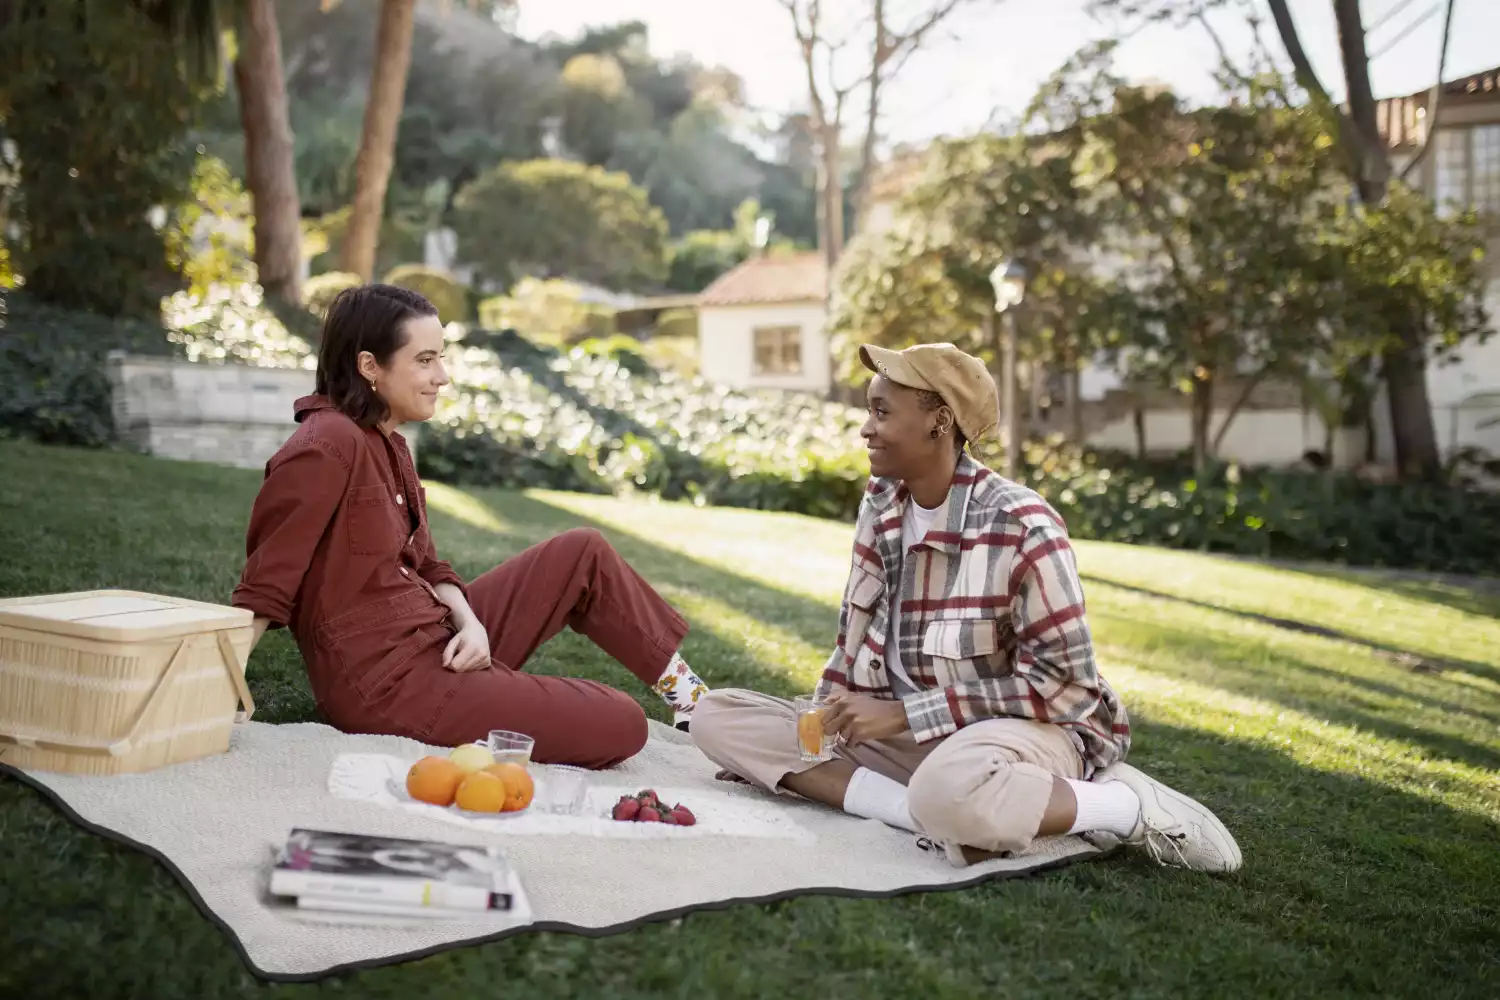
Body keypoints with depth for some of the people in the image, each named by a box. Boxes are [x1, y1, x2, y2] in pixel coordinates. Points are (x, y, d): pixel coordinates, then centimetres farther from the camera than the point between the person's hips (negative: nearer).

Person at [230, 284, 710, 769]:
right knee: (621, 725, -14)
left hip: (439, 640, 10)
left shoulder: (385, 442, 9)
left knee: (583, 552, 12)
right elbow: (266, 583, -20)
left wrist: (469, 622, -7)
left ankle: (682, 686, 22)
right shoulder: (330, 445, -20)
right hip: (387, 682, -10)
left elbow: (423, 566, 12)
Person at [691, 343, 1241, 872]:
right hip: (903, 733, 7)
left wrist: (902, 713, -19)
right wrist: (823, 725, -4)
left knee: (949, 787, -44)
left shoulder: (1021, 526, -17)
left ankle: (1128, 806, -14)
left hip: (1020, 728, -7)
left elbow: (1061, 682, -17)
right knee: (716, 717, -10)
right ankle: (931, 814, -23)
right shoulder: (880, 505, 2)